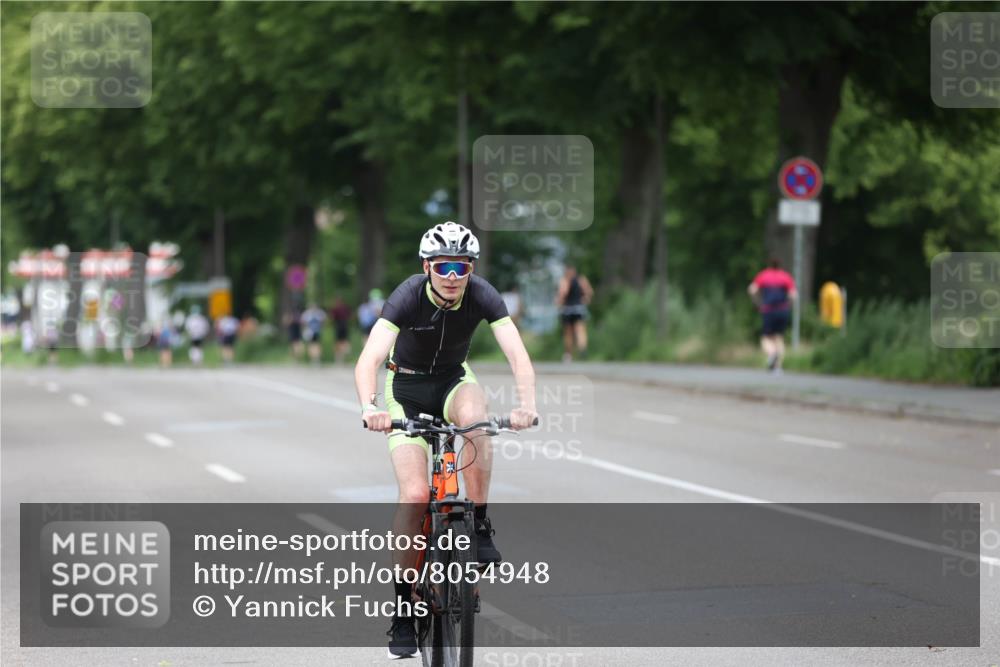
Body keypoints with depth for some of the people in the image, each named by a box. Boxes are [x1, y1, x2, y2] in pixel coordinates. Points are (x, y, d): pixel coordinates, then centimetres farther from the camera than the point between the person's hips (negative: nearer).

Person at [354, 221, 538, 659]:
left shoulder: (482, 295, -21)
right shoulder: (408, 296, -27)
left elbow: (517, 353, -30)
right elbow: (369, 360, -37)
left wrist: (527, 405, -48)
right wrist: (369, 407, -56)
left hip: (453, 381, 2)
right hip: (405, 387, -2)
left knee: (474, 415, -36)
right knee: (415, 493, -18)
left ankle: (480, 525, -19)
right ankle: (403, 607, -7)